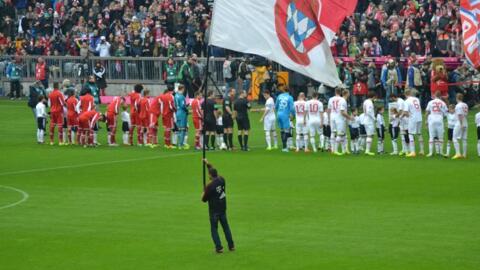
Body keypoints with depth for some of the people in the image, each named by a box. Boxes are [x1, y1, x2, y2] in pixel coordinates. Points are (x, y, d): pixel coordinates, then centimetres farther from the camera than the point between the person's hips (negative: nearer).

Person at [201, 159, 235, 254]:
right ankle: (231, 246, 20)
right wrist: (208, 164, 28)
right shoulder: (221, 180, -4)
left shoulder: (209, 186, -20)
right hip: (223, 208, 6)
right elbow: (214, 172, 17)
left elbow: (204, 199, -10)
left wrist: (203, 194, 13)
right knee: (226, 227, 16)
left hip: (214, 210, -6)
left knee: (214, 228, 5)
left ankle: (219, 247, 0)